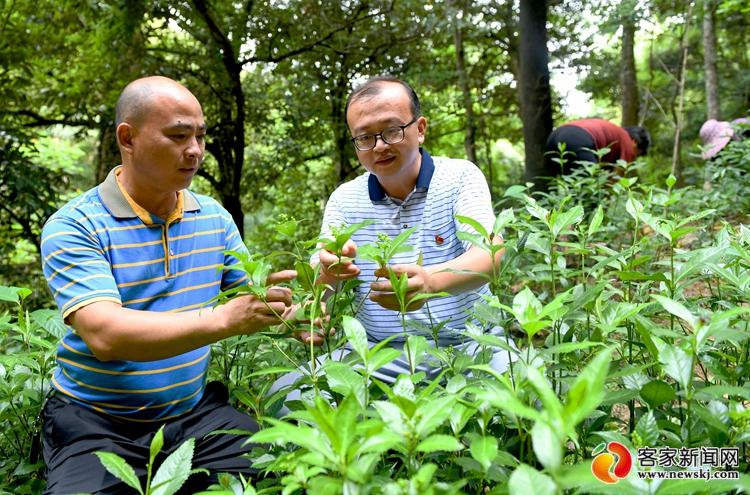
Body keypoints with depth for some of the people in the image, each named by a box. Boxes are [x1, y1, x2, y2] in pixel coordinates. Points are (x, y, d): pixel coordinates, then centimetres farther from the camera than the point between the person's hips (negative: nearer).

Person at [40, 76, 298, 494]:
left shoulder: (215, 218, 5)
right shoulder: (73, 226, -11)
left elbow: (253, 299, 8)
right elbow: (104, 337, -24)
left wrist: (290, 316, -15)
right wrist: (224, 320, -34)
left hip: (198, 411, 3)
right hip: (96, 422, -3)